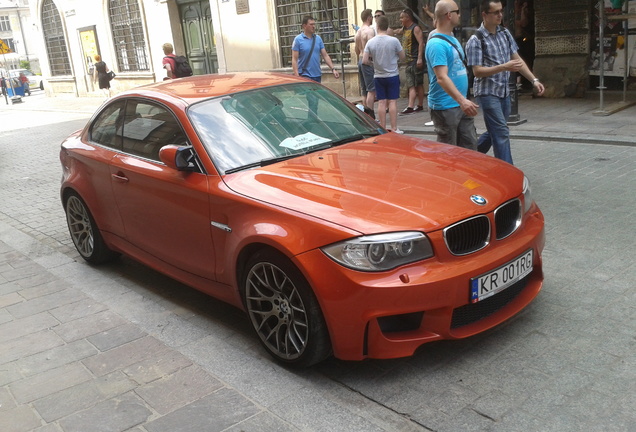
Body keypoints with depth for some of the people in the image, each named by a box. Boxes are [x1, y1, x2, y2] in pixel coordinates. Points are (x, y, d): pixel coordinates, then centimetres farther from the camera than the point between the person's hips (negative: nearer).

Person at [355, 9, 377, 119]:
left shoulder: (358, 31, 15)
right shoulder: (370, 30, -12)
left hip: (360, 61, 9)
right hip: (369, 61, -9)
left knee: (365, 90, 13)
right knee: (371, 90, -8)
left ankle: (366, 114, 16)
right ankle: (371, 115, -11)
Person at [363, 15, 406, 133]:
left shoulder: (370, 42, -5)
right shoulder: (394, 41, -10)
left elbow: (365, 61, -5)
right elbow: (403, 57, -2)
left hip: (378, 76, 2)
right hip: (392, 75, -2)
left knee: (381, 102, 5)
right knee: (393, 101, 1)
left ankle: (383, 129, 9)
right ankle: (394, 128, 1)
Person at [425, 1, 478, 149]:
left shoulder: (453, 39, 14)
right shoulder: (437, 44, -17)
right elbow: (442, 78, -27)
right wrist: (462, 100, -37)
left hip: (461, 105, 9)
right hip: (445, 107, -9)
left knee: (470, 146, 12)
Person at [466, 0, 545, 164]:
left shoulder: (505, 33, 8)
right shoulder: (476, 40, -13)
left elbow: (517, 59, 11)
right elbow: (477, 71, -17)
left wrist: (534, 80, 2)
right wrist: (504, 67, -26)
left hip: (504, 92, 7)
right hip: (487, 93, -7)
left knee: (495, 132, 15)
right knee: (501, 133, -10)